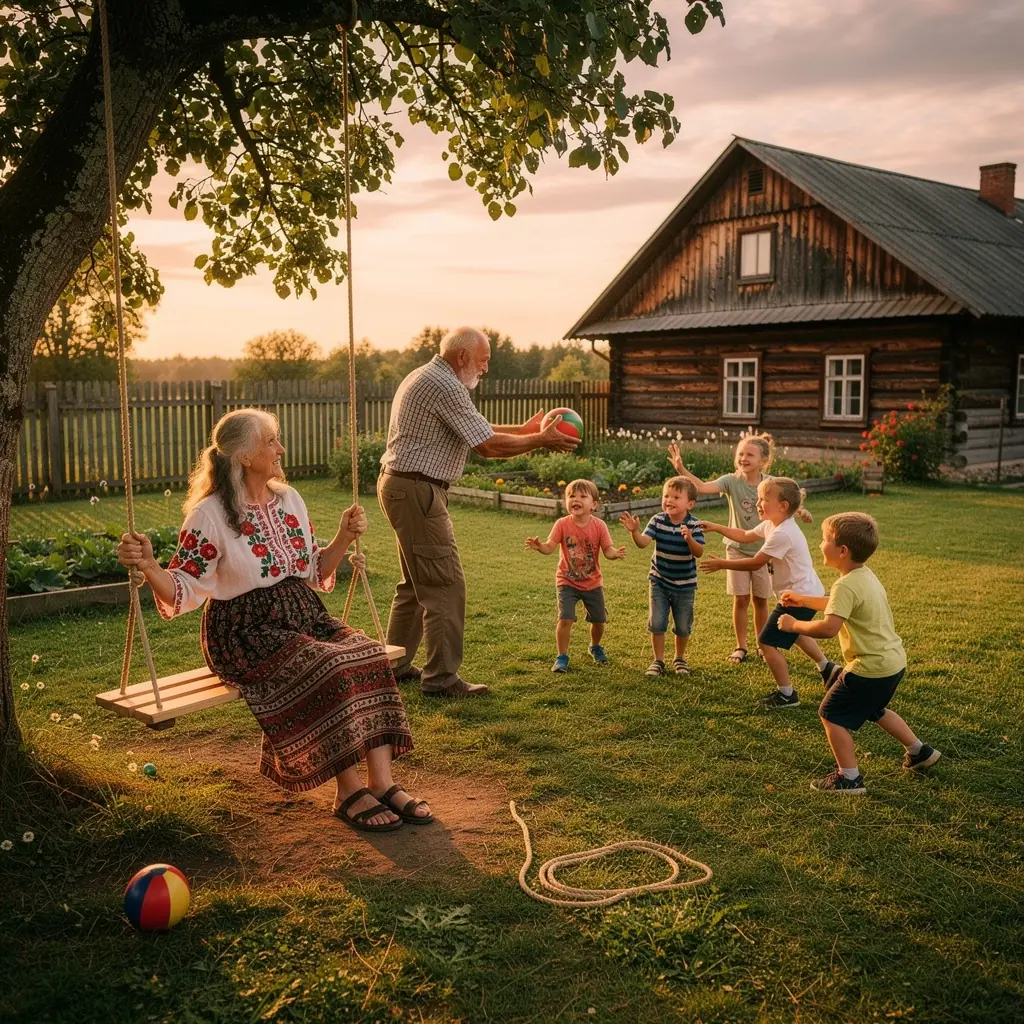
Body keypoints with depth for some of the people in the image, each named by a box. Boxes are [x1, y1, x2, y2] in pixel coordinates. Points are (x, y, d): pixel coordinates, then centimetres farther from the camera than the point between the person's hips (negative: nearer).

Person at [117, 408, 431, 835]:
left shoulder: (289, 499, 12)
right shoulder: (210, 515, -7)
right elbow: (184, 590, -9)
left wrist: (344, 538, 5)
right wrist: (148, 565, -27)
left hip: (302, 615, 6)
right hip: (247, 632, -6)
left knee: (369, 655, -22)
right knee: (327, 669, -31)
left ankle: (383, 784, -21)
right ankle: (349, 792, -18)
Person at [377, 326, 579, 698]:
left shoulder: (426, 379, 18)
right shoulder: (445, 387, -16)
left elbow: (475, 431, 22)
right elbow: (489, 446, -17)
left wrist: (524, 429, 17)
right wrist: (541, 441, -5)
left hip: (400, 486, 11)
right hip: (417, 491, -11)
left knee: (417, 582, 18)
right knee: (445, 584, -8)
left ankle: (396, 664, 26)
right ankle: (441, 677, -4)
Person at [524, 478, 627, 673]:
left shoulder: (599, 526, -12)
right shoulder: (562, 524, -15)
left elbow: (608, 550, -15)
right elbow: (550, 547, -22)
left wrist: (616, 553, -38)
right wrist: (539, 546, -44)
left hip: (593, 582, 2)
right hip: (567, 582, -2)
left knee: (599, 619, 11)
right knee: (565, 619, -15)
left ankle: (595, 647, 43)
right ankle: (562, 657, 4)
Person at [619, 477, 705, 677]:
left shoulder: (694, 525, -15)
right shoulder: (658, 521, -10)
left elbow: (699, 552, -23)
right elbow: (643, 542, -21)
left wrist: (689, 539, -42)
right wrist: (634, 531, -41)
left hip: (684, 584, -1)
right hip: (659, 581, 1)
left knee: (683, 626, 10)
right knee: (657, 623, -1)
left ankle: (680, 658, 33)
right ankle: (658, 661, 16)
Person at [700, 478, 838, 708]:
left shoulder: (782, 534, -26)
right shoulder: (771, 525, 6)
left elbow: (756, 562, -21)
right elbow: (745, 536, 20)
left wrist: (722, 564, -13)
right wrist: (716, 528, 14)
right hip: (808, 592, 11)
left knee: (767, 641, -6)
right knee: (794, 632, 35)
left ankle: (787, 695, 3)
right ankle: (827, 669, 49)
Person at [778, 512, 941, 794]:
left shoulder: (846, 585, -23)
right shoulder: (866, 576, 8)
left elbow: (828, 628, -34)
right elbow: (839, 606, 26)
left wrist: (794, 625, -20)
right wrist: (803, 599, 25)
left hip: (871, 667, -10)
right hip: (893, 660, 10)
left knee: (831, 714, 0)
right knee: (874, 710, 31)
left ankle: (849, 778, 3)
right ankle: (919, 751, 43)